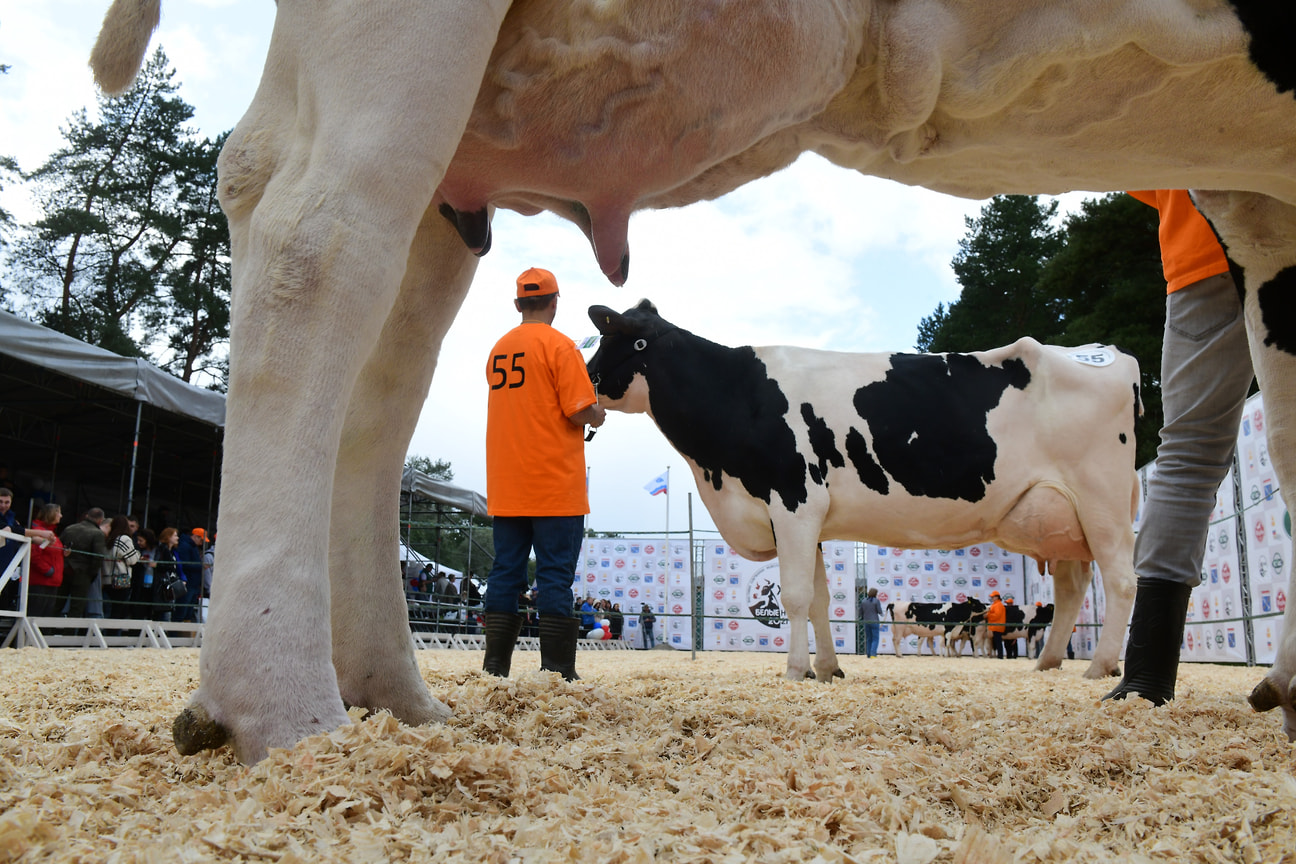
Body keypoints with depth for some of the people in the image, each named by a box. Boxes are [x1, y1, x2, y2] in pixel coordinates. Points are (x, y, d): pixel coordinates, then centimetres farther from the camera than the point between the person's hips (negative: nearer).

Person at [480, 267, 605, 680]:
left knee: (505, 573, 9)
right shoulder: (559, 346, -7)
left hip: (505, 487, 6)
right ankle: (557, 670, -1)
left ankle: (495, 666, 12)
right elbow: (580, 411, -13)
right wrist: (597, 414, 9)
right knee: (555, 574, -3)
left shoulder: (499, 349, 12)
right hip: (553, 483, -6)